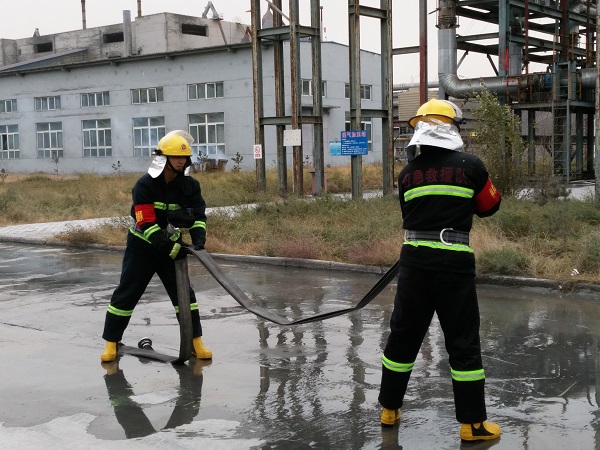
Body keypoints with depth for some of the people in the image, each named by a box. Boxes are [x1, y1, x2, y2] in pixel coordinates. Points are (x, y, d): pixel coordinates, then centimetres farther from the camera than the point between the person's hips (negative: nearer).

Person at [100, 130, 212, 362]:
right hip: (142, 247, -3)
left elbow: (199, 215, -5)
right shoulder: (145, 185, -20)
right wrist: (171, 248, -33)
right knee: (126, 294, 1)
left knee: (184, 292, -2)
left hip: (172, 246, 3)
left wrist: (198, 239, -25)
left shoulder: (190, 185, -6)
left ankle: (196, 342, 7)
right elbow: (146, 224, -25)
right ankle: (111, 343, 13)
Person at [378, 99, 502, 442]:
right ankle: (473, 424, 8)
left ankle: (390, 409, 25)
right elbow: (489, 206, 9)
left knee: (404, 334, 14)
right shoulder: (470, 165, -4)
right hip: (455, 263, -3)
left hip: (414, 260, 4)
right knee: (464, 342, 4)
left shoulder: (409, 172, 6)